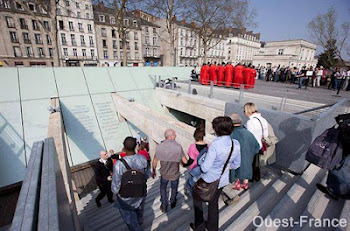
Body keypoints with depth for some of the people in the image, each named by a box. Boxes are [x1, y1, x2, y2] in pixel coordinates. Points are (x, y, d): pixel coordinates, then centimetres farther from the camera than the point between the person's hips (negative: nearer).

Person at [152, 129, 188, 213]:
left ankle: (164, 206, 39)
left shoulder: (159, 146, -18)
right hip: (175, 174, -1)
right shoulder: (178, 147, -26)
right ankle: (172, 203, 51)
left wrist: (153, 171, 10)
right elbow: (185, 161, -19)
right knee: (174, 188, 29)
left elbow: (155, 161, -6)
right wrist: (180, 160, 5)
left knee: (163, 188, 30)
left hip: (164, 174, 1)